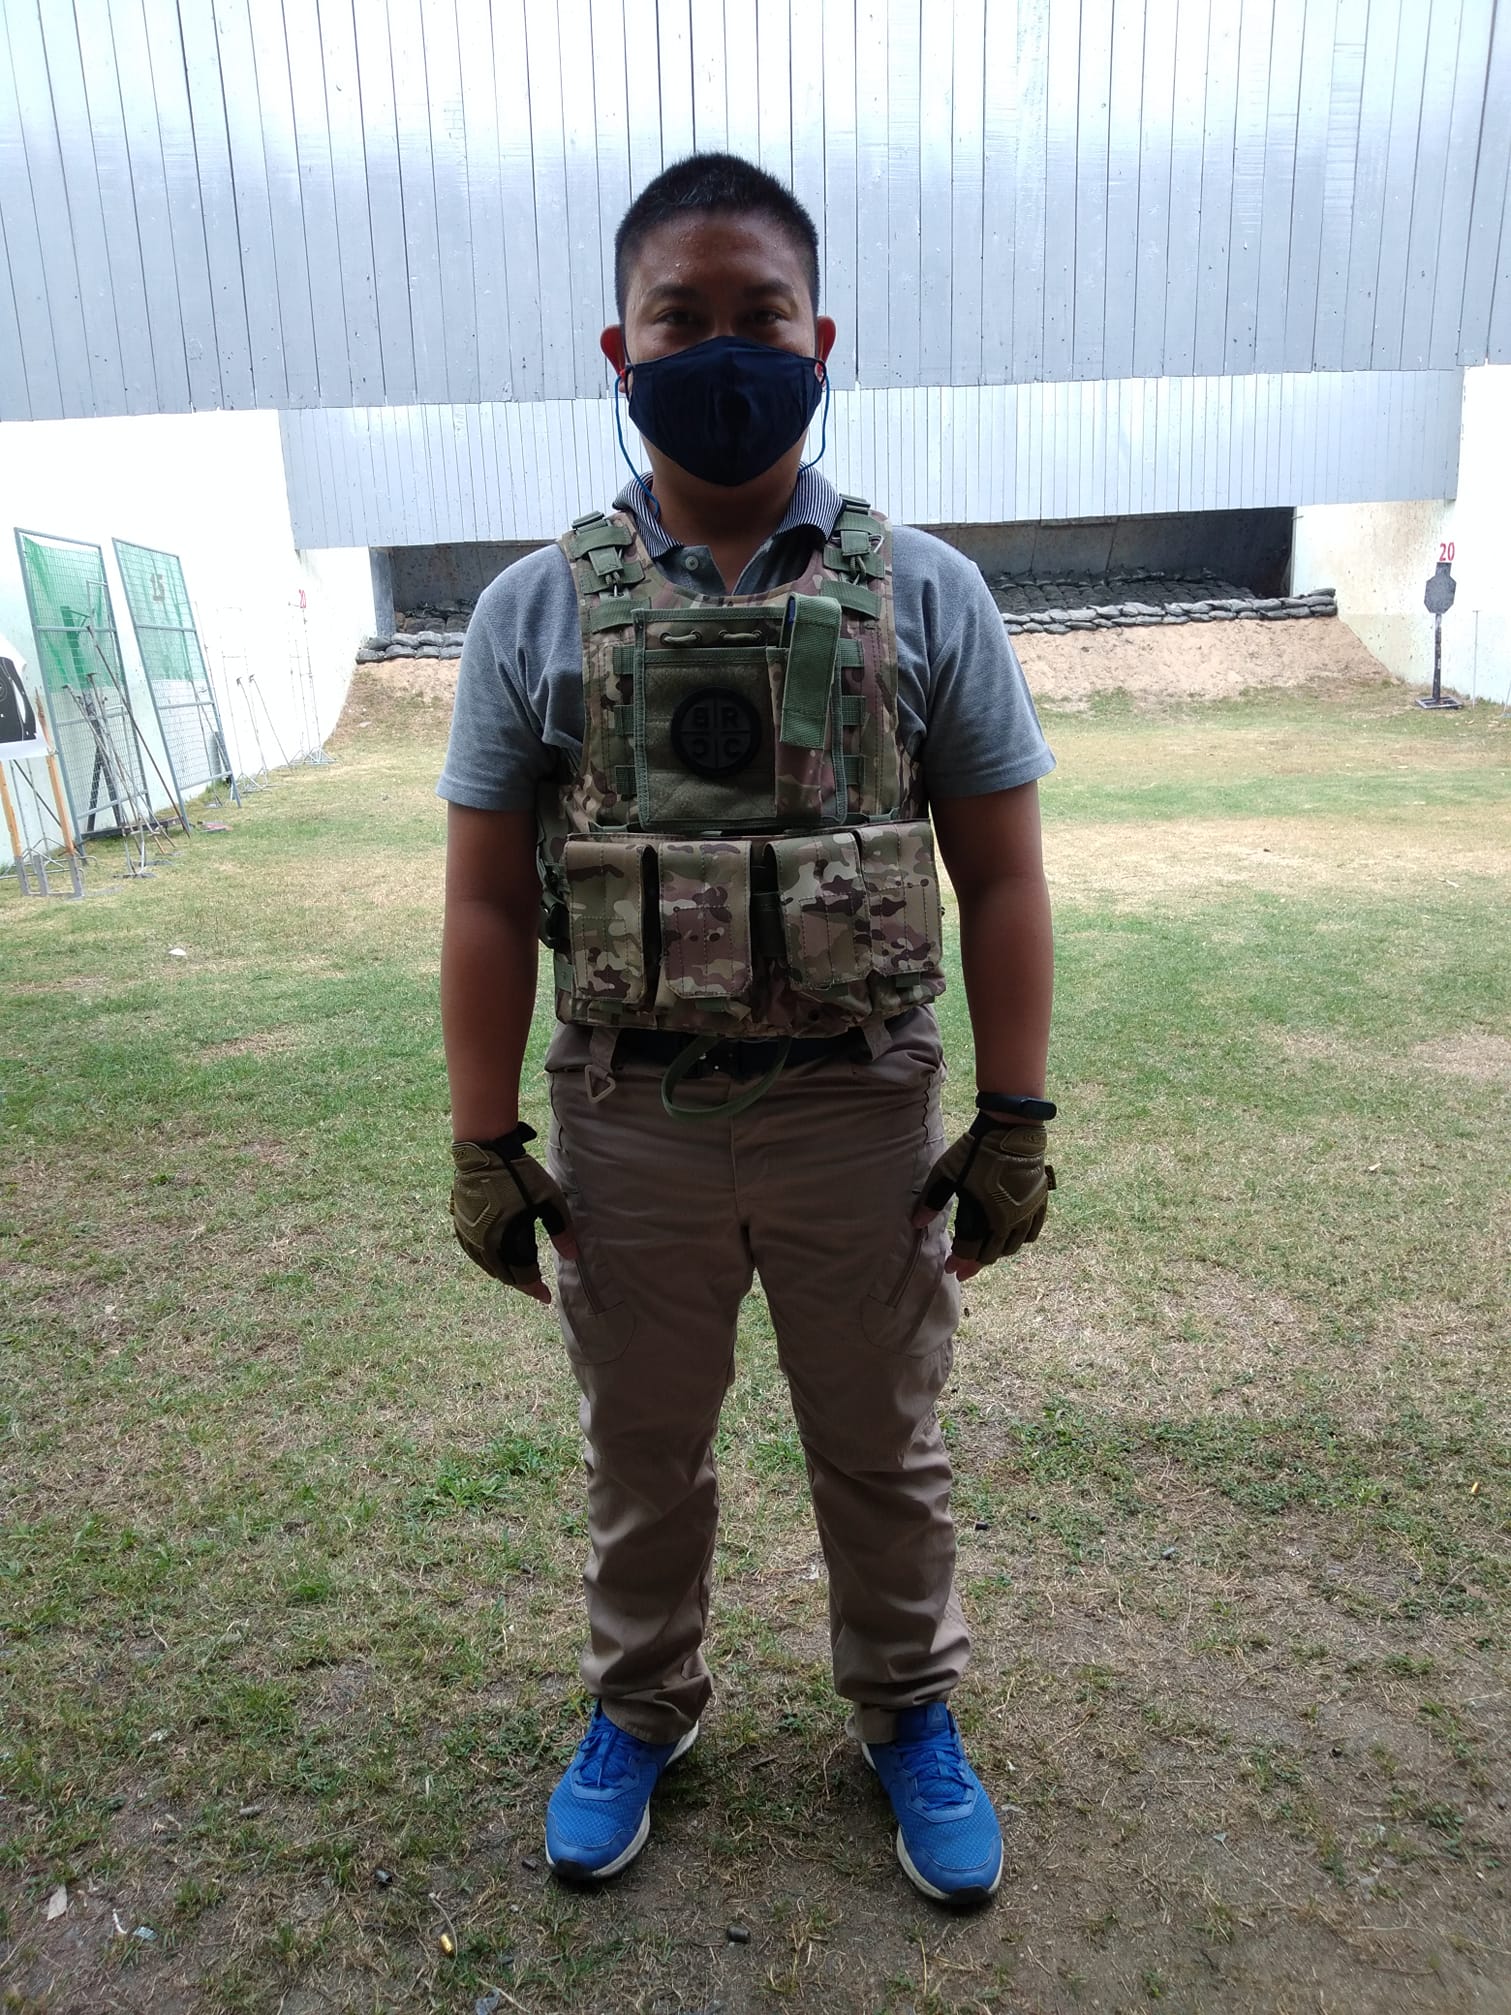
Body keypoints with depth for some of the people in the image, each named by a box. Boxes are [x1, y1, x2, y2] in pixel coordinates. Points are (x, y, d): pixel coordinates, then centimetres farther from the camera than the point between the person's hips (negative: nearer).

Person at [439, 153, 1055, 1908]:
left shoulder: (924, 593, -2)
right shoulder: (537, 609, -2)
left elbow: (1000, 877, -1)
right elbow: (487, 901, -1)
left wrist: (1014, 1121, -3)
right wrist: (484, 1146, -2)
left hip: (866, 1120, 0)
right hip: (627, 1126, 1)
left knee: (883, 1452, 18)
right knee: (638, 1455, 19)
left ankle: (906, 1710, 44)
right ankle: (641, 1708, 45)